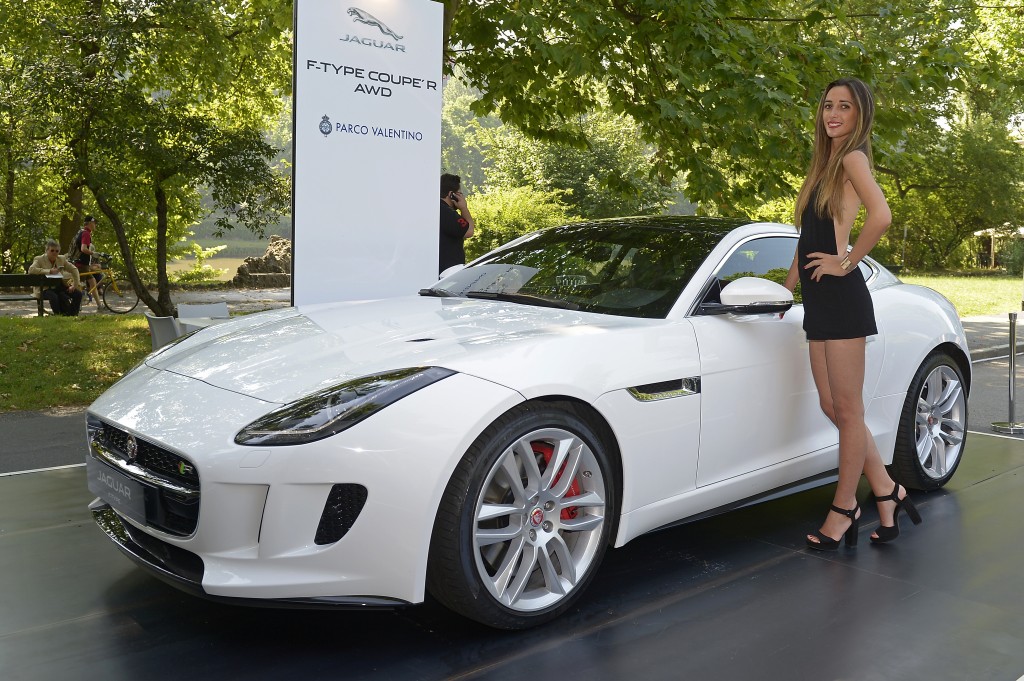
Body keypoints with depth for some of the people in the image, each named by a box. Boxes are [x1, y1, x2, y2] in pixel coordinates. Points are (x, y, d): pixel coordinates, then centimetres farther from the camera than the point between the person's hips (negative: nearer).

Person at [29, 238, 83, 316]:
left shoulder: (61, 259, 8)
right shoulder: (39, 259, -5)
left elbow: (74, 269, 14)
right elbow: (31, 270, -23)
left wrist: (75, 285, 2)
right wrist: (49, 271, -29)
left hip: (58, 286, 5)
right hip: (44, 288, -5)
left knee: (78, 294, -15)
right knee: (54, 297, -38)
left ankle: (72, 315, -3)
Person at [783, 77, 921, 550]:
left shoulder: (852, 157, -6)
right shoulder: (825, 163, 19)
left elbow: (880, 215, -25)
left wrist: (847, 262, -15)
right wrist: (789, 284, 19)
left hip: (841, 297, -9)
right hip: (817, 299, 9)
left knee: (847, 410, 1)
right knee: (832, 407, 10)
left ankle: (843, 511, 11)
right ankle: (887, 493, 21)